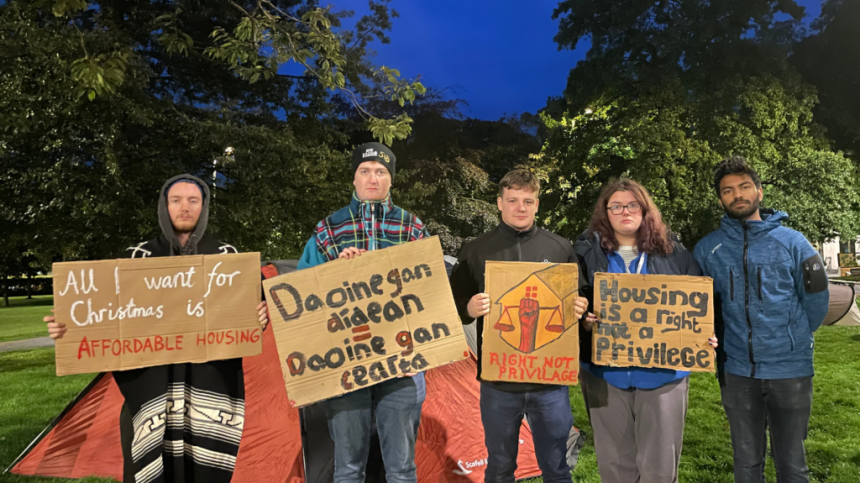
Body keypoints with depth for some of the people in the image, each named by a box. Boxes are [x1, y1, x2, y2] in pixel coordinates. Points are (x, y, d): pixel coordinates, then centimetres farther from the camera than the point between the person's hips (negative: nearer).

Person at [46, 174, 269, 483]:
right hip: (151, 388, 1)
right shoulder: (138, 258, 8)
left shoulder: (227, 258, 7)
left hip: (211, 388, 0)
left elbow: (253, 307, 5)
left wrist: (259, 317, -18)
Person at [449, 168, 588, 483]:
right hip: (498, 378, 0)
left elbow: (579, 301, 10)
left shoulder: (560, 248, 4)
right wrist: (470, 309, -19)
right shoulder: (476, 251, 1)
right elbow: (454, 307, 3)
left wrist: (580, 310, -12)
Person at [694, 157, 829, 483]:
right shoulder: (707, 249, 1)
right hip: (736, 371, 1)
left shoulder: (791, 241, -2)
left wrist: (793, 340, 10)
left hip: (791, 370, -1)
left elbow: (816, 298, 3)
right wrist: (717, 347, 2)